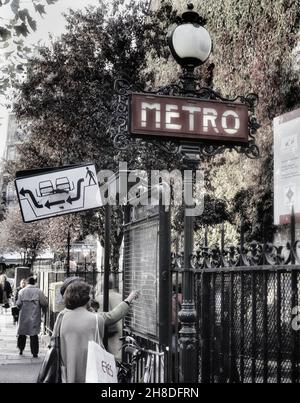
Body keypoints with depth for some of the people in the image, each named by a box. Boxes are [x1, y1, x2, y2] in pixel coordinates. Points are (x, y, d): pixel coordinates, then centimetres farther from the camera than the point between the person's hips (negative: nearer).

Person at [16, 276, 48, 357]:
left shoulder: (22, 291, -3)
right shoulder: (39, 291, -6)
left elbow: (18, 304, -6)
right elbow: (44, 303, -9)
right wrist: (43, 309, 11)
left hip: (24, 316, 1)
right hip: (35, 317, -1)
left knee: (22, 333, 18)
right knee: (34, 334, 2)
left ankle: (21, 349, 27)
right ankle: (34, 352, 1)